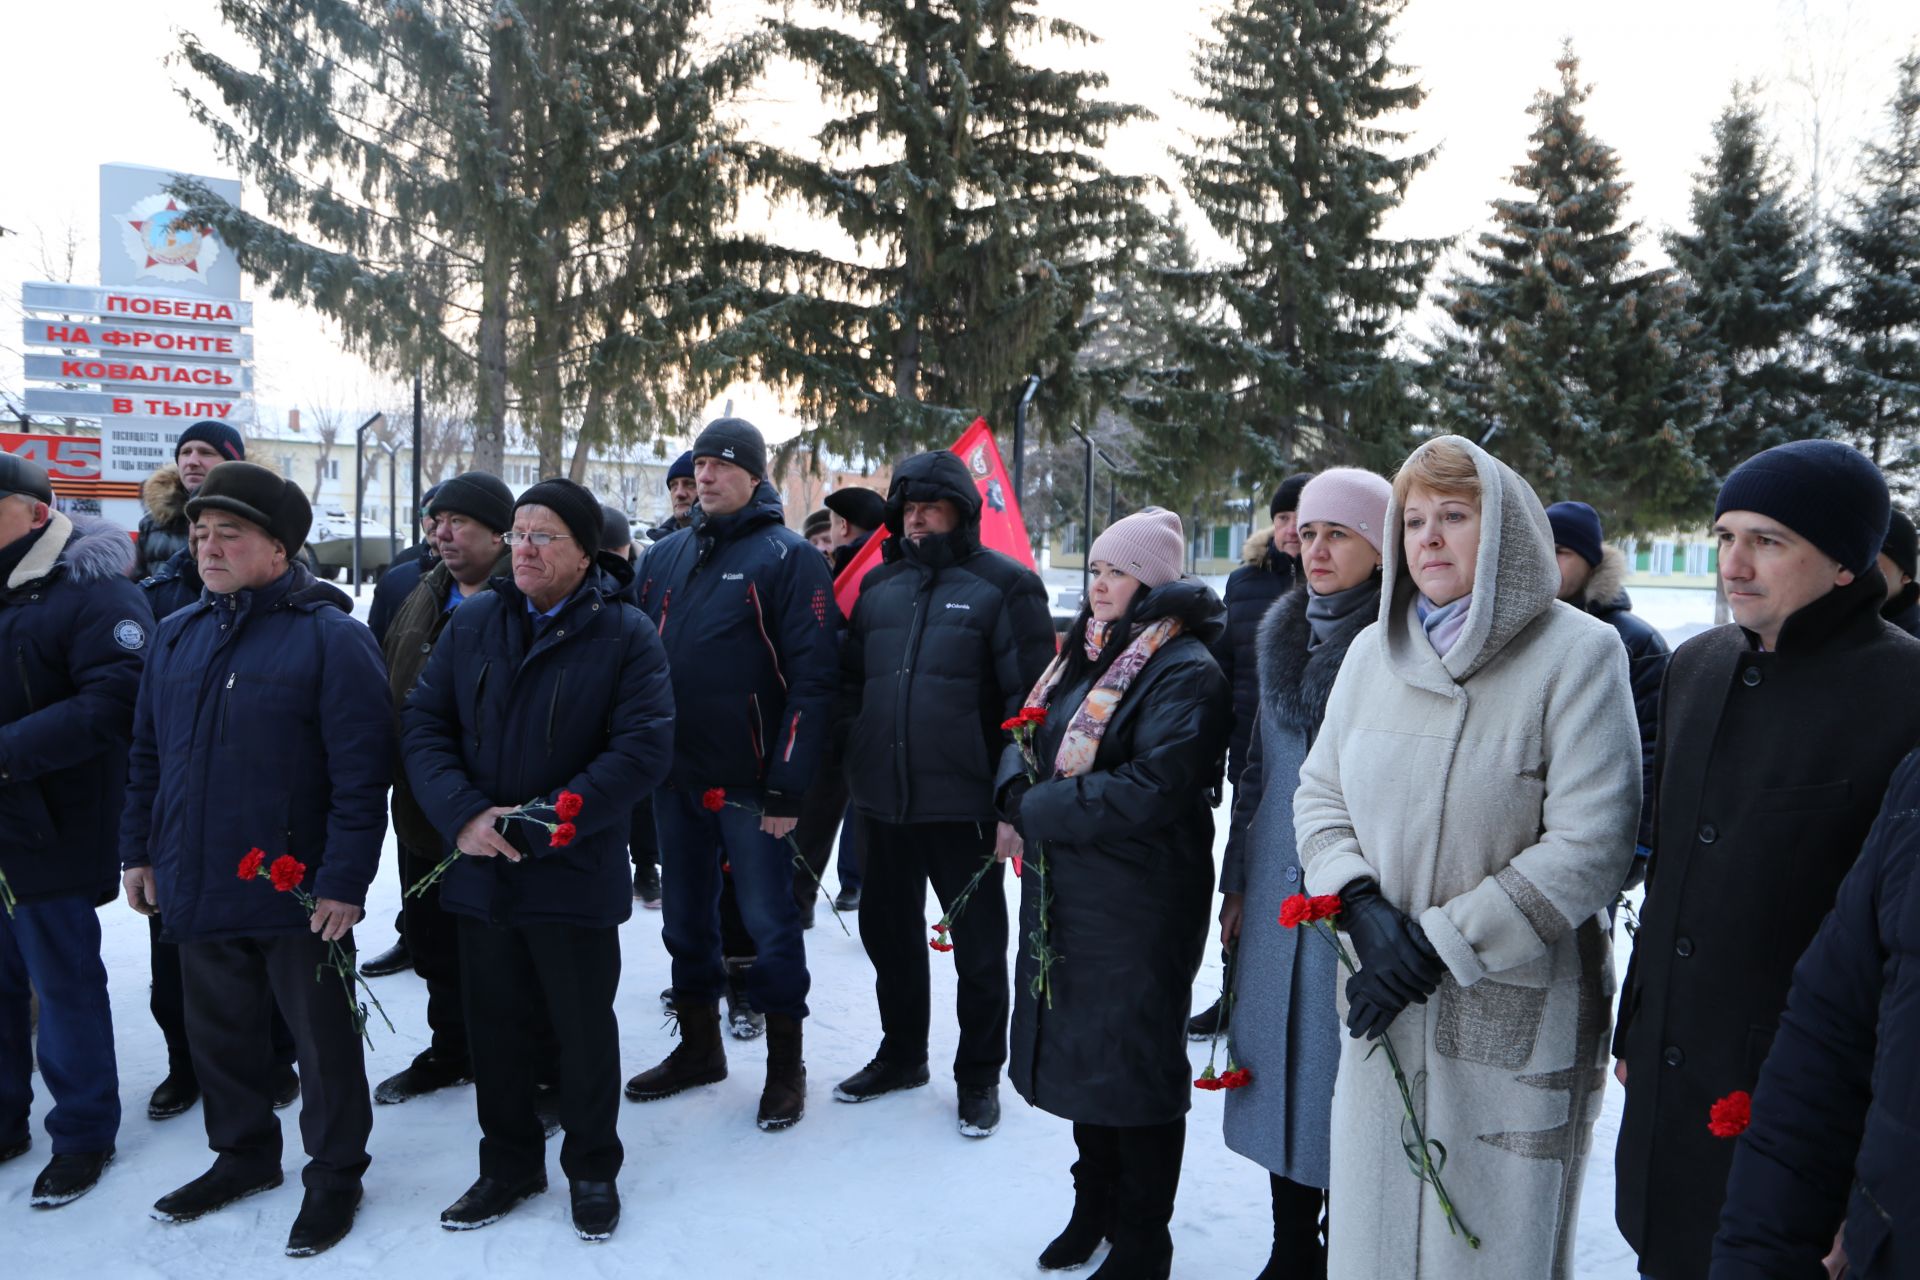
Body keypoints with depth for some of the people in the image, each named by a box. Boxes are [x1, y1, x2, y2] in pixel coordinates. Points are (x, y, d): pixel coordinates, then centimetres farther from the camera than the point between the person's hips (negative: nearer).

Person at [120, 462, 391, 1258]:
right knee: (219, 1033, 20)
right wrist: (140, 850, 13)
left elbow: (360, 771, -17)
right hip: (197, 887, 6)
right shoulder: (177, 637, 7)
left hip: (298, 894, -6)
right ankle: (242, 1154, 41)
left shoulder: (331, 638, -14)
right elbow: (147, 755, 16)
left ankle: (335, 1173, 26)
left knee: (322, 1039, 9)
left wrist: (344, 880, -19)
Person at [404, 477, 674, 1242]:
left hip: (576, 879, -4)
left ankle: (593, 1170, 31)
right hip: (479, 870, 4)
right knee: (494, 1028, 16)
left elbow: (643, 748, -13)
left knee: (585, 1031, 11)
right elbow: (424, 723, 3)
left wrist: (551, 819, -20)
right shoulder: (471, 624, 5)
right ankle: (508, 1163, 36)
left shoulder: (626, 634, -8)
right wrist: (462, 813, -13)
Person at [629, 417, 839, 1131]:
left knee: (769, 922, 3)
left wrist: (787, 785, -17)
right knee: (686, 918, 16)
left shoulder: (788, 557, -7)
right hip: (675, 778, 6)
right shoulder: (665, 558, 11)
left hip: (749, 784, -6)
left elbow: (812, 677, -13)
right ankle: (698, 1047, 34)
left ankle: (786, 1066, 19)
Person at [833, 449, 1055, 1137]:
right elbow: (850, 679, 19)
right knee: (888, 929, 18)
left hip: (964, 803, -6)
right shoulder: (879, 586, 11)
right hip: (884, 801, 6)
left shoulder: (1004, 585, -7)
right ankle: (901, 1054, 38)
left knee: (978, 945, 8)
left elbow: (1030, 697, -11)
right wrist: (854, 756, 7)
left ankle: (979, 1075, 25)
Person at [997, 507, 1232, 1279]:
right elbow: (1028, 732, 13)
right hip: (1065, 892, 8)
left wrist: (1038, 810, -17)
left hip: (1140, 904, -8)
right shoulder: (1086, 652, 10)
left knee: (1135, 1066, 6)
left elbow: (1149, 790, -25)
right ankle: (1095, 1207, 40)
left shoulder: (1186, 674, -16)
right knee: (1081, 1050, 19)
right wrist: (1017, 788, -9)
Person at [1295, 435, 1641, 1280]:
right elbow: (1319, 795, 9)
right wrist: (1366, 910, -9)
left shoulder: (1578, 654, -10)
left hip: (1515, 1018, -4)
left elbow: (1589, 846, -15)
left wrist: (1440, 945, -15)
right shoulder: (1373, 651, 6)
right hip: (1385, 1013, 4)